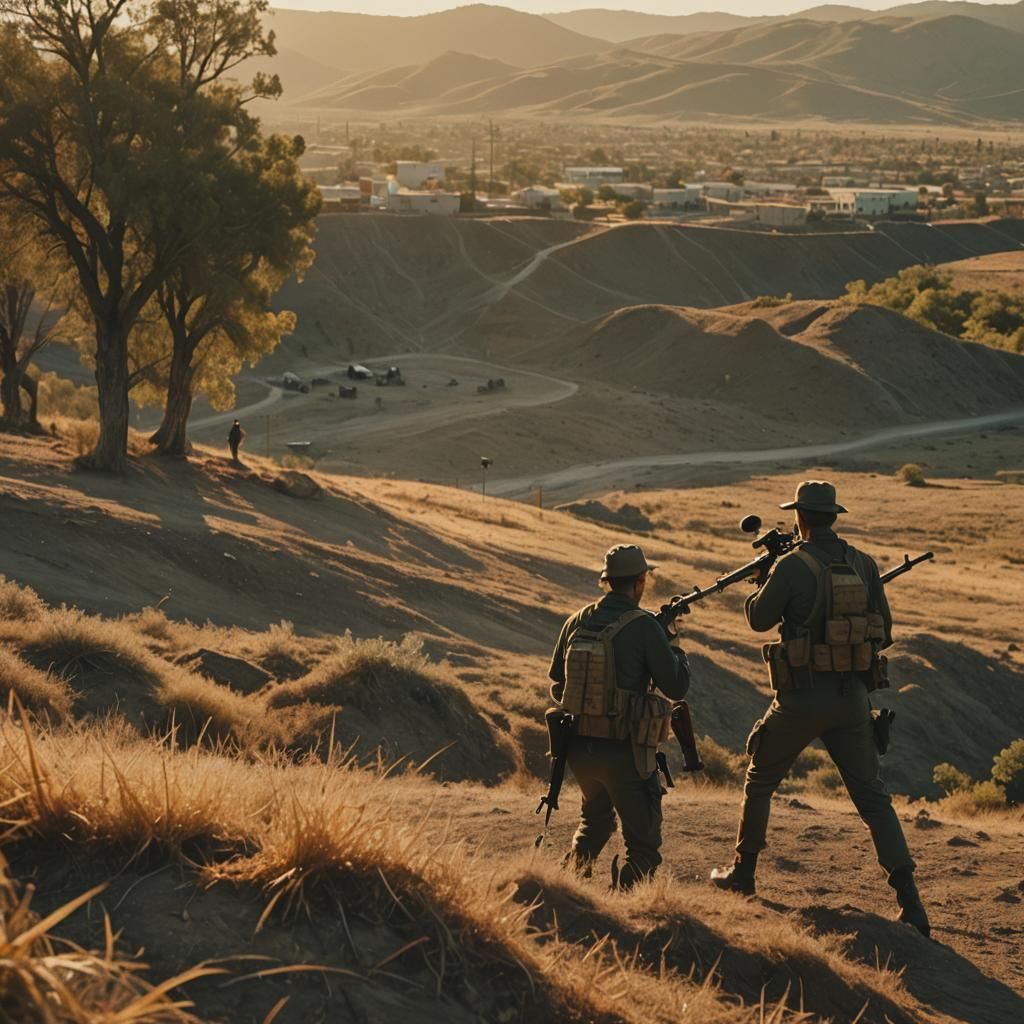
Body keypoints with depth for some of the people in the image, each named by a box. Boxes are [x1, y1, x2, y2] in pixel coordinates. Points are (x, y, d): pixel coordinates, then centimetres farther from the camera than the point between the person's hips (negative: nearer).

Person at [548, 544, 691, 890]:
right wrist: (674, 647, 12)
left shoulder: (577, 622, 4)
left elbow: (556, 680, 18)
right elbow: (677, 687, -7)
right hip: (624, 753, -6)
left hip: (578, 747, 6)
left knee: (594, 821, 31)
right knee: (643, 845, 3)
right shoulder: (643, 626, -13)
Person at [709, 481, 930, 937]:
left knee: (759, 782, 19)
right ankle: (908, 897, -5)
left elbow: (759, 619, -2)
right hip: (852, 698, 4)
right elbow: (884, 633, 7)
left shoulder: (792, 566, -12)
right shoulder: (864, 565, 3)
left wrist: (766, 578, 17)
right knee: (872, 796, 6)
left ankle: (742, 872, 29)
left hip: (803, 698, -4)